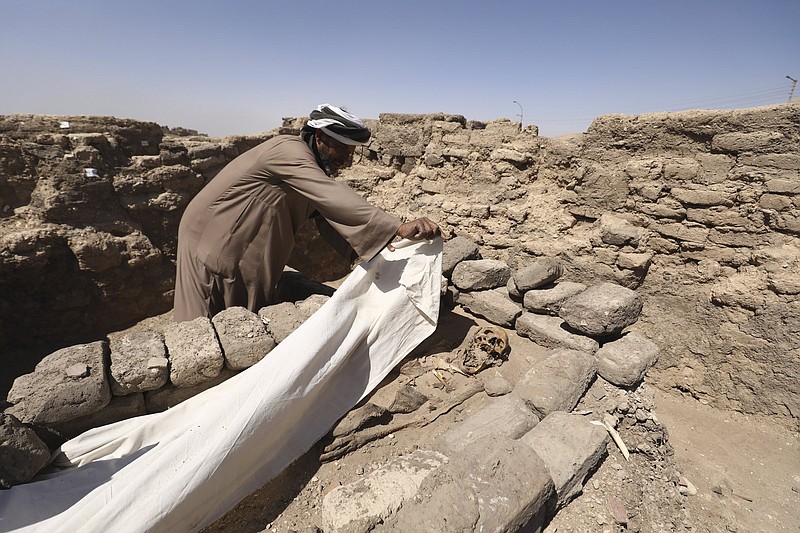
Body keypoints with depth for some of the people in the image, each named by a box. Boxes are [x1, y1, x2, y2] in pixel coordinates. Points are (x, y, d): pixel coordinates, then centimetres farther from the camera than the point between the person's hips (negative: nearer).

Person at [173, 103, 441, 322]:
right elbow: (334, 197, -39)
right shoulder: (288, 151, -24)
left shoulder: (316, 168, 6)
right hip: (213, 243, -8)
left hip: (247, 252, 9)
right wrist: (398, 228, -45)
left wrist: (381, 245, -14)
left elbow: (332, 218, -1)